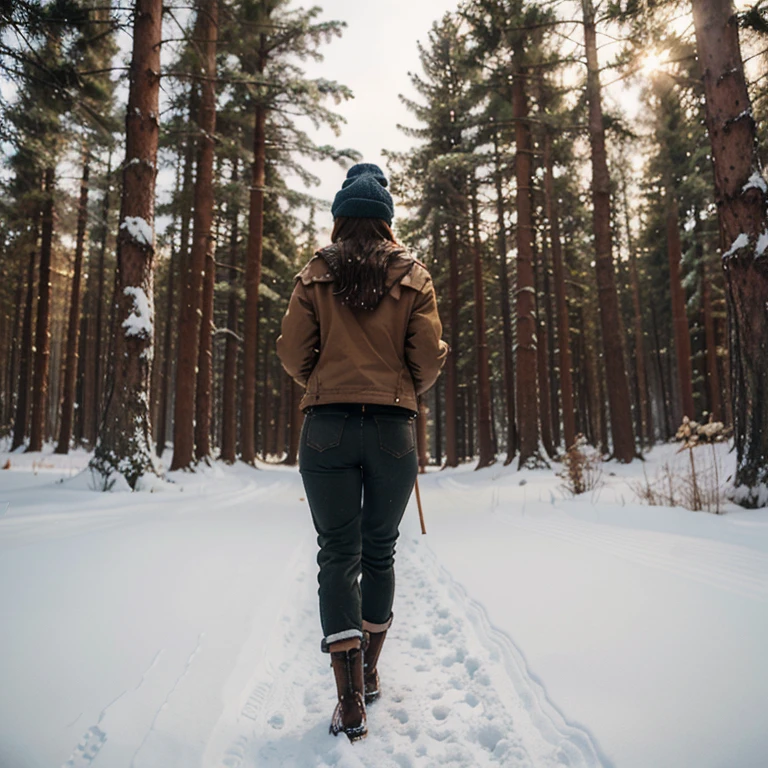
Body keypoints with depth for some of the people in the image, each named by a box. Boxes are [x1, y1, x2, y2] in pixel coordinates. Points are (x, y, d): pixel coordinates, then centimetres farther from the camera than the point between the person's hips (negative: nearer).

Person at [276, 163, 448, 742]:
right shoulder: (414, 276, 5)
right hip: (393, 430, 1)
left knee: (337, 555, 5)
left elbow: (293, 355, 1)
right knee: (379, 551, 16)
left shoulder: (315, 275, 4)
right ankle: (370, 672, 32)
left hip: (327, 427, -1)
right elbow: (429, 359, -2)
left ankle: (351, 701, 1)